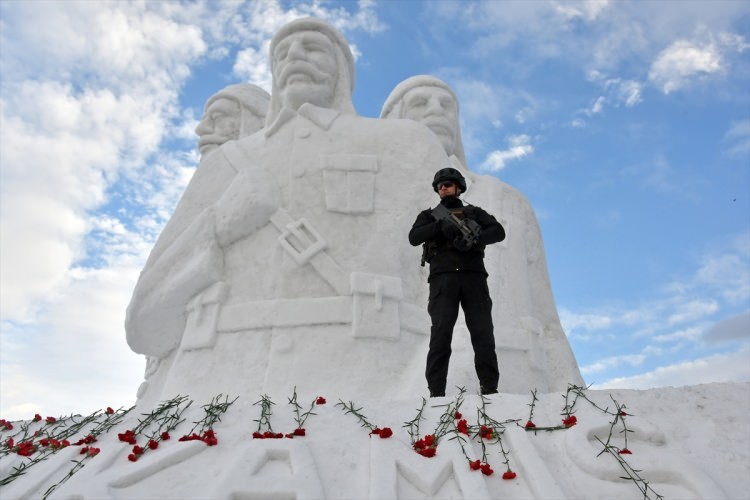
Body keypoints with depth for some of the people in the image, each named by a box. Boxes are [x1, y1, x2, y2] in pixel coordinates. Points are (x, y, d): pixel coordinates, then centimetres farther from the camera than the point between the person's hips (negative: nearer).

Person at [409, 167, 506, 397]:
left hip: (473, 276, 1)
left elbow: (498, 231, 7)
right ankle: (436, 391, -9)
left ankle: (490, 388, -5)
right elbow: (414, 237, 4)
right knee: (441, 333, -9)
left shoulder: (474, 212, 24)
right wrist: (441, 225, -11)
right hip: (443, 277, 0)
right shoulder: (430, 215, 24)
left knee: (483, 332, -7)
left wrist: (473, 239, -12)